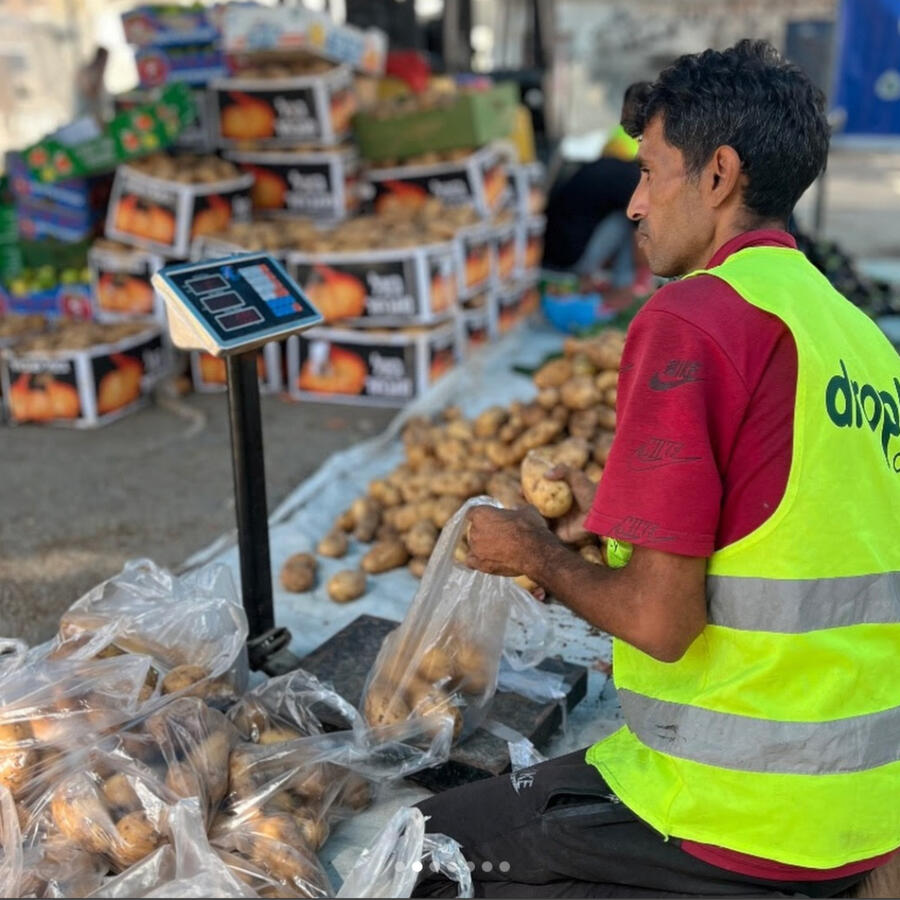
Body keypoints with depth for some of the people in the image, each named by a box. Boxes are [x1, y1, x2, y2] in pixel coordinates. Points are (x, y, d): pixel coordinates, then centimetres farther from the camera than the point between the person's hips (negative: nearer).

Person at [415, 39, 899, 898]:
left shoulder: (692, 319, -18)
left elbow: (660, 620, -21)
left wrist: (538, 554, -2)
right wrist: (615, 523, 17)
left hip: (739, 814, -8)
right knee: (531, 791, 28)